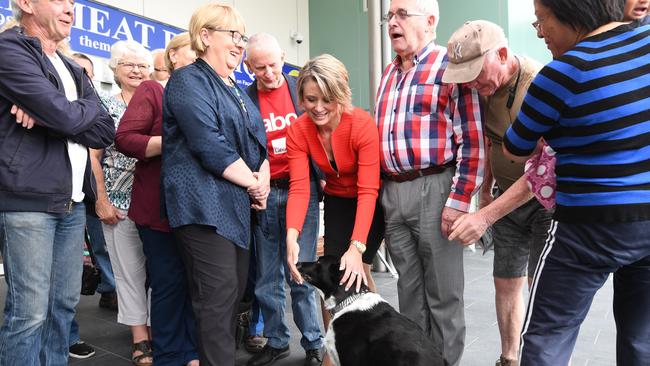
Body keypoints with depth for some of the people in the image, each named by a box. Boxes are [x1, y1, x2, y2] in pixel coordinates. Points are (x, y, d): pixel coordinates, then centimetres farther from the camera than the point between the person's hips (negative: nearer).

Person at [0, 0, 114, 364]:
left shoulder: (73, 70, 18)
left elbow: (106, 130, 6)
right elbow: (64, 116, -19)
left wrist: (46, 117, -10)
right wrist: (88, 106, 3)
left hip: (72, 203, 7)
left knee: (65, 304, 12)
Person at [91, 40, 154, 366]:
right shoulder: (105, 106, 4)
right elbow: (93, 156, 0)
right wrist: (102, 200, -7)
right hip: (120, 201, -1)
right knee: (129, 269, 5)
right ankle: (140, 337, 15)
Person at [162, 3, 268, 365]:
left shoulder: (237, 91, 21)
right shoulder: (188, 81, -6)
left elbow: (259, 143, 18)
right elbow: (210, 146, -18)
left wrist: (262, 178, -3)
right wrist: (253, 183, -10)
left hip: (239, 205, 9)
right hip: (205, 205, -8)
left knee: (236, 290, 11)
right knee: (219, 295, -9)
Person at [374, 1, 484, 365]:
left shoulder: (450, 67, -5)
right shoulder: (389, 73, 17)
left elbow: (472, 141, -11)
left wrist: (459, 201, -16)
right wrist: (379, 191, 16)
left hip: (434, 189, -6)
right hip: (392, 192, 7)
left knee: (443, 291, 5)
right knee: (409, 286, 15)